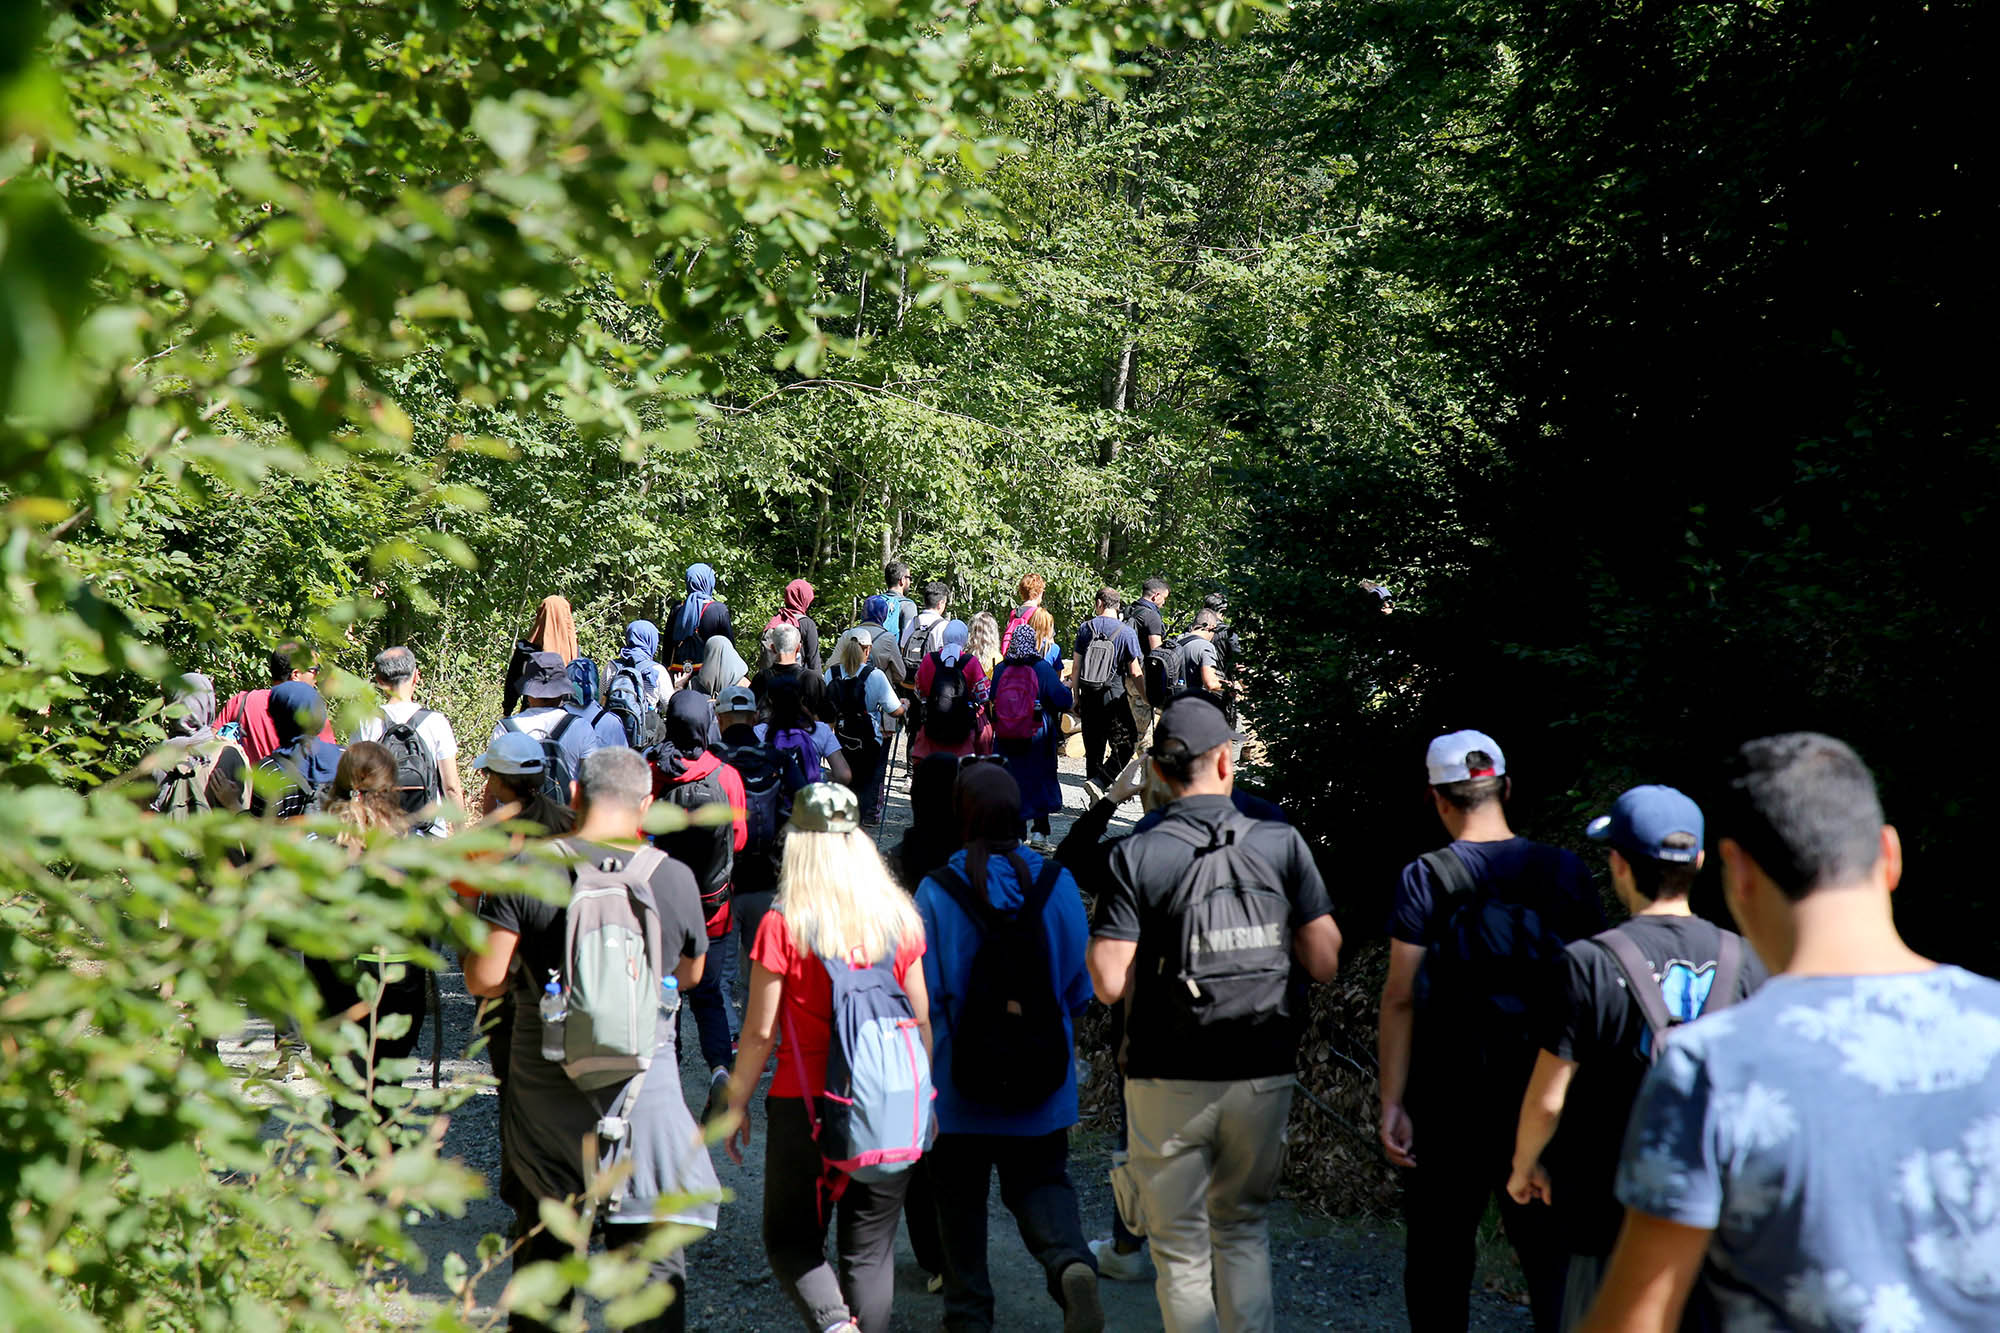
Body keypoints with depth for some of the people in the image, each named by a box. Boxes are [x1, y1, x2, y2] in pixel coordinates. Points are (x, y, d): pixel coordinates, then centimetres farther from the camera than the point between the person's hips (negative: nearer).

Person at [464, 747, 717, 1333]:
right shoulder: (675, 879, -5)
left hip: (545, 1095, 1)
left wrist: (530, 973, 9)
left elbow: (482, 979, -10)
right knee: (654, 1256, 5)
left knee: (542, 1246, 20)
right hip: (645, 1090, 0)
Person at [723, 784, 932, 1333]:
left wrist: (737, 1104, 5)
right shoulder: (900, 917, -1)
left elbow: (760, 1032, -8)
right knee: (870, 1250, 13)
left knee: (791, 1240, 11)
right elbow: (921, 1022, 5)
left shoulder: (783, 924, -11)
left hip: (805, 1105, -3)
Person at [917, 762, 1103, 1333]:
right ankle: (1071, 1262, -14)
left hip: (959, 1080, -2)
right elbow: (1079, 985, 2)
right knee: (1041, 1180, 14)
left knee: (960, 1196, 15)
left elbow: (922, 993, -11)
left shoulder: (937, 892, -15)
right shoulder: (1056, 883, -5)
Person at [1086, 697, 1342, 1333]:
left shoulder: (1137, 857, -9)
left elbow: (1110, 983, -14)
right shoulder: (1282, 844, -3)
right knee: (1242, 1228, 21)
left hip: (1170, 1081, -2)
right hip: (1264, 1075, 2)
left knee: (1182, 1246, 10)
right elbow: (1324, 962, -2)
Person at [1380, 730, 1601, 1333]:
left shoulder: (1425, 880, -8)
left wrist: (1392, 1102, -7)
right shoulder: (1564, 871, -1)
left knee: (1438, 1251, 11)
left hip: (1449, 1096, -2)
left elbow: (1401, 996, -11)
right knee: (1550, 1249, 8)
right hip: (1546, 1095, 2)